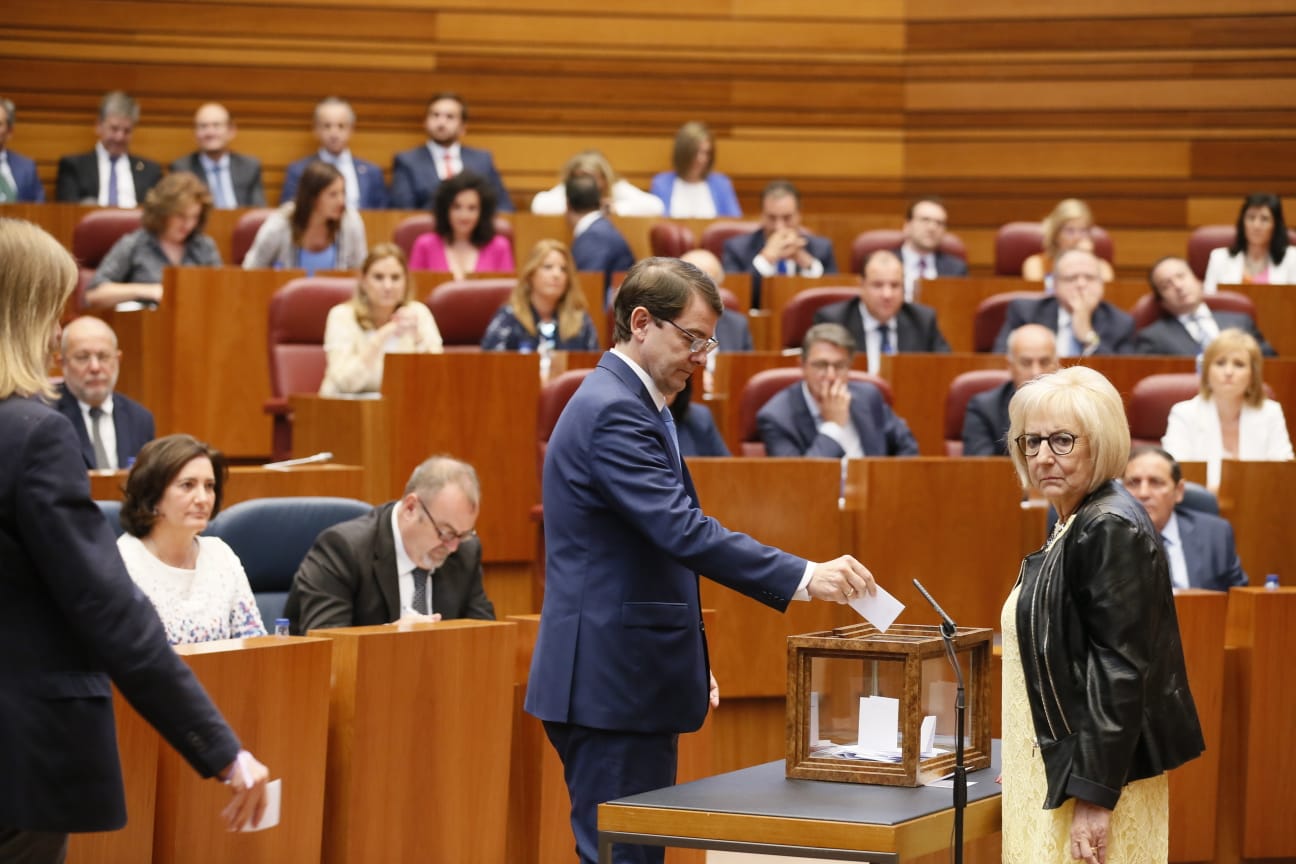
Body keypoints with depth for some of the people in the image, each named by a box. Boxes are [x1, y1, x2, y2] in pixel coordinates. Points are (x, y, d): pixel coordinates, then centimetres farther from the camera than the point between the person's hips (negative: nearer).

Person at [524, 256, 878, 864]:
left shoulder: (620, 403, 17)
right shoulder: (613, 412, -16)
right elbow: (685, 532, -27)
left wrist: (689, 663, 23)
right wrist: (802, 577, -31)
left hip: (628, 679, 11)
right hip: (612, 685, -11)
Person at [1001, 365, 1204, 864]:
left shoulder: (1112, 530, -17)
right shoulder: (1075, 524, 12)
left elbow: (1120, 672, -22)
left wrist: (1094, 796, -23)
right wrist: (1023, 766, 21)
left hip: (1093, 778, -10)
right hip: (1056, 768, 10)